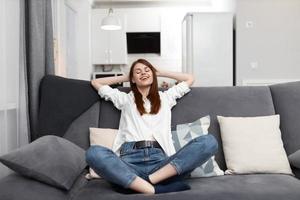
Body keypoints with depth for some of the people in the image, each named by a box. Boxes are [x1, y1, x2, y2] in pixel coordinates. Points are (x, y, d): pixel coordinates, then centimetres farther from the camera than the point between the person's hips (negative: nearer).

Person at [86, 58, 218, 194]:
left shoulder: (165, 97, 29)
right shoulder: (125, 99, 28)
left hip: (159, 159, 1)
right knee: (93, 153, -35)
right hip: (130, 160, -1)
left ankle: (151, 180, -32)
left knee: (209, 141, -24)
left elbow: (190, 79, 37)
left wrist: (159, 73, 39)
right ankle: (153, 190, -38)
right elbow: (95, 82, 35)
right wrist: (125, 77, 38)